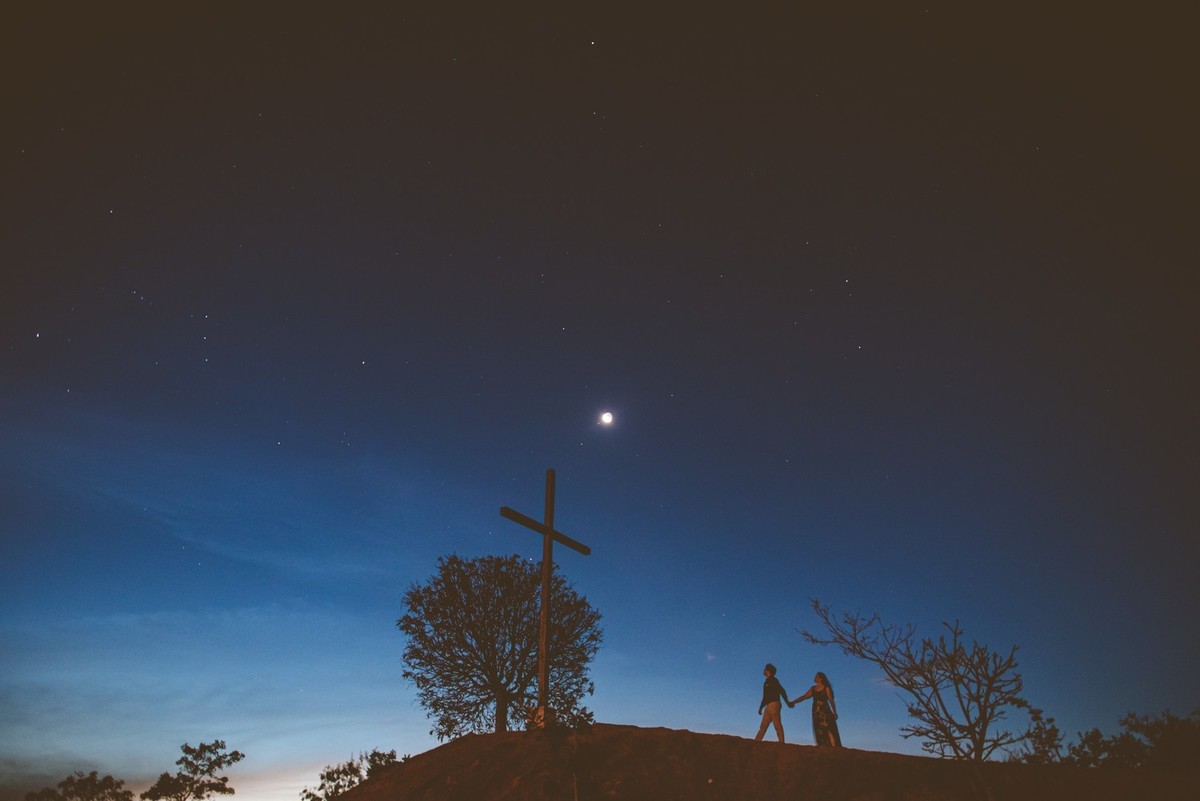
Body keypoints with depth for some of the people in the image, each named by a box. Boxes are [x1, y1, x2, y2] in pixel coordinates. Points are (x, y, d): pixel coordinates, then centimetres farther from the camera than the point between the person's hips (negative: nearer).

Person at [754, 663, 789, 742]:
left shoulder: (773, 680, -1)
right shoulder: (767, 682, 24)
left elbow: (782, 691, -11)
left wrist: (787, 702, -15)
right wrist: (760, 708, 23)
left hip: (774, 705, -9)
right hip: (768, 706, 9)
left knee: (777, 725, -13)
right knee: (763, 726, 3)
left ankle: (781, 742, -16)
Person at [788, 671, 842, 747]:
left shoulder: (826, 688, 3)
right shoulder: (813, 688, 15)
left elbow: (831, 700, -2)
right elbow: (804, 696, 11)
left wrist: (835, 713, -10)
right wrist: (793, 702, 3)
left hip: (825, 711, -5)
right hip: (816, 712, 5)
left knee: (829, 730, -15)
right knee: (819, 732, -2)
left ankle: (834, 748, -19)